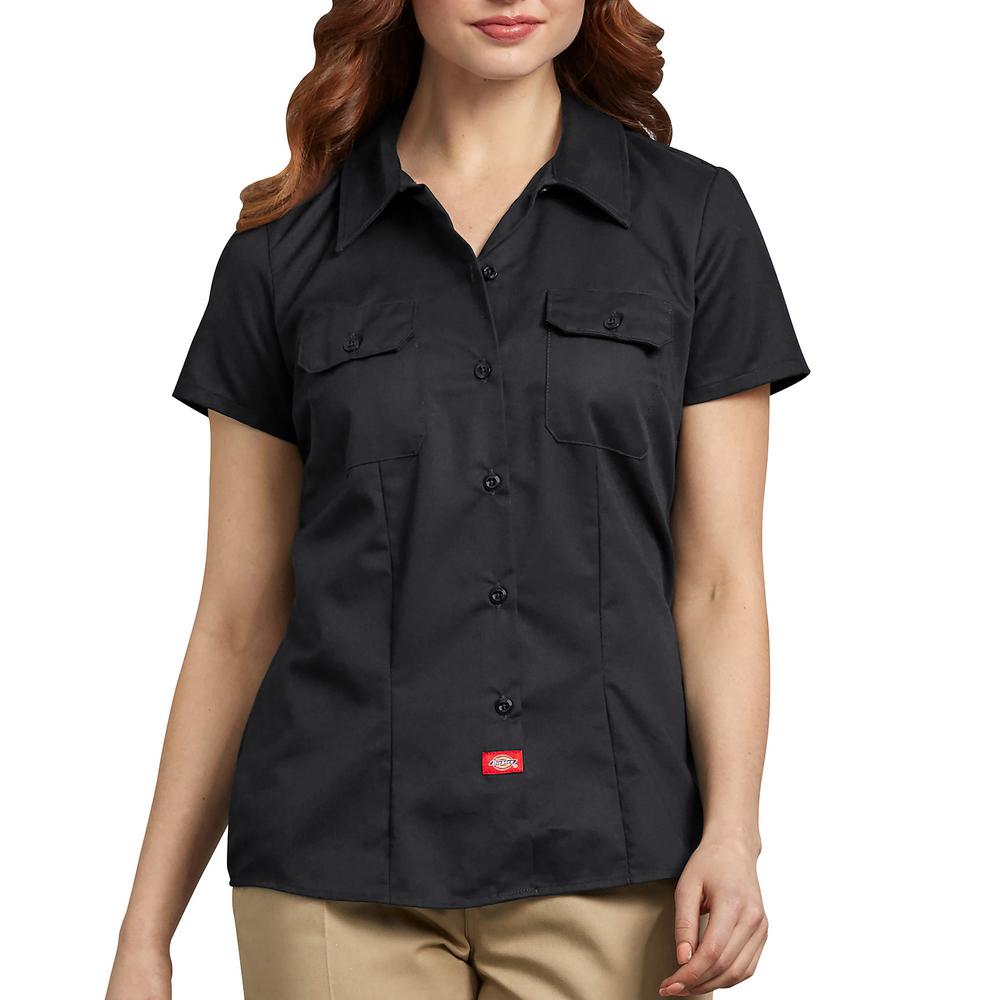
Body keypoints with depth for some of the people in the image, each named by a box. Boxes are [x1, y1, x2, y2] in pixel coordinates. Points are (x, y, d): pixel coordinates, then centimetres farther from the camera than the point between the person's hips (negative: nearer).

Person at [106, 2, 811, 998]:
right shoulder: (286, 249, 6)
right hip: (341, 876, 0)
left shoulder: (693, 217, 5)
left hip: (608, 869, 0)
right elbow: (238, 617, 7)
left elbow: (718, 582, 2)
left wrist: (731, 834, -13)